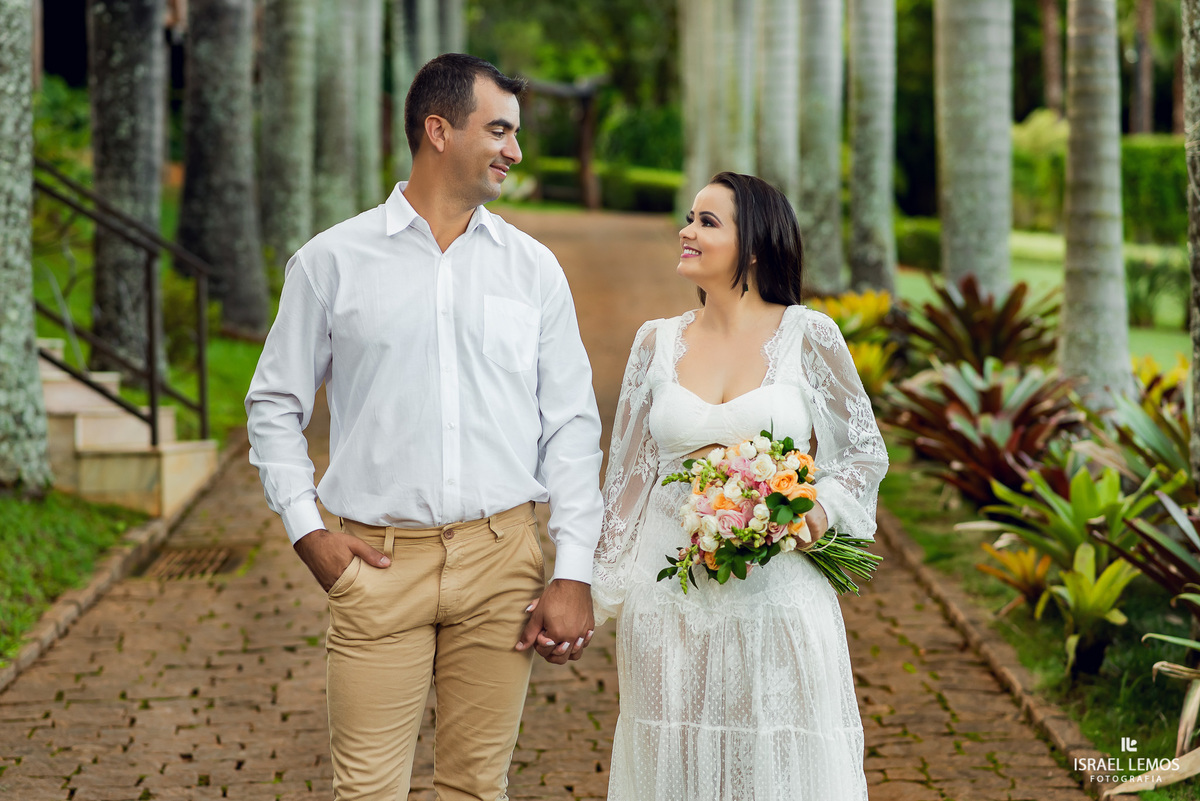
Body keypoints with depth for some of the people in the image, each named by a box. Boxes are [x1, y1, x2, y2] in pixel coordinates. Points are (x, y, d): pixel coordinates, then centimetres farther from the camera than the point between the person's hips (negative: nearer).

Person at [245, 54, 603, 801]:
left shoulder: (533, 268, 8)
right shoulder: (332, 261, 3)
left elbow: (571, 425, 7)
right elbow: (275, 406, 10)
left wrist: (574, 572, 0)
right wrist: (308, 530, -1)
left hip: (502, 557, 2)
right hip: (378, 563, -2)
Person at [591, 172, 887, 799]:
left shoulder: (809, 337, -2)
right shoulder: (658, 342, 5)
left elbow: (866, 450, 6)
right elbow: (628, 472, 10)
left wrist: (823, 507, -13)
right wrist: (599, 587, 8)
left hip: (777, 593, -2)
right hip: (671, 596, 2)